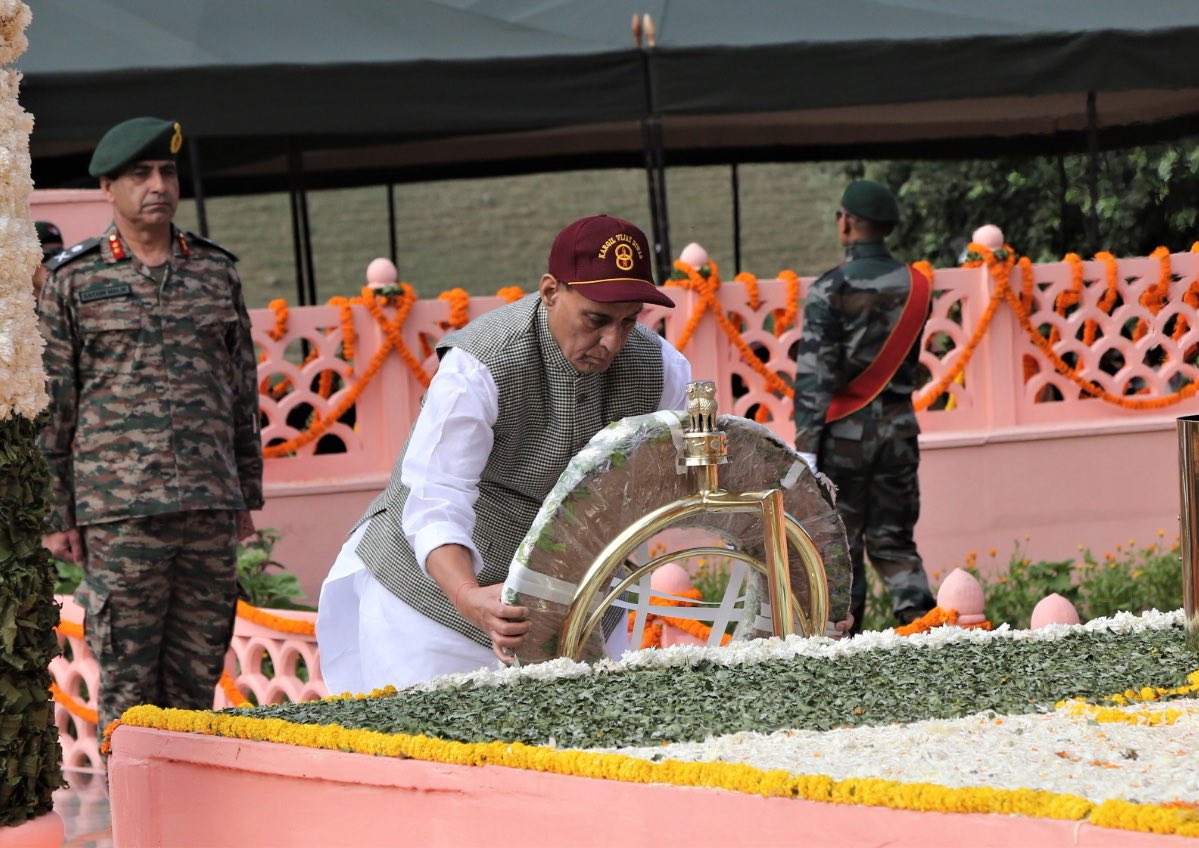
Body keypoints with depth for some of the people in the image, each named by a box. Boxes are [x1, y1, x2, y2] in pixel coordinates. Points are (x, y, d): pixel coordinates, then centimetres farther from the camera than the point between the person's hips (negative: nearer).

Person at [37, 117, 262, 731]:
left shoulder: (216, 272, 13)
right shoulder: (73, 281, 2)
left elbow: (243, 392, 17)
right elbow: (50, 405, 2)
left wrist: (246, 497, 14)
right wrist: (56, 516, -3)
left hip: (210, 512, 3)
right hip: (118, 513, -3)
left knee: (197, 676, 5)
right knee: (126, 683, -3)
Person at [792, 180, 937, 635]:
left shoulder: (831, 289, -12)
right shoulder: (915, 286, 4)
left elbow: (814, 370, -16)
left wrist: (805, 444, -16)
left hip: (845, 428, -4)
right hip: (899, 426, 4)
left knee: (839, 545, 5)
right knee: (893, 542, 10)